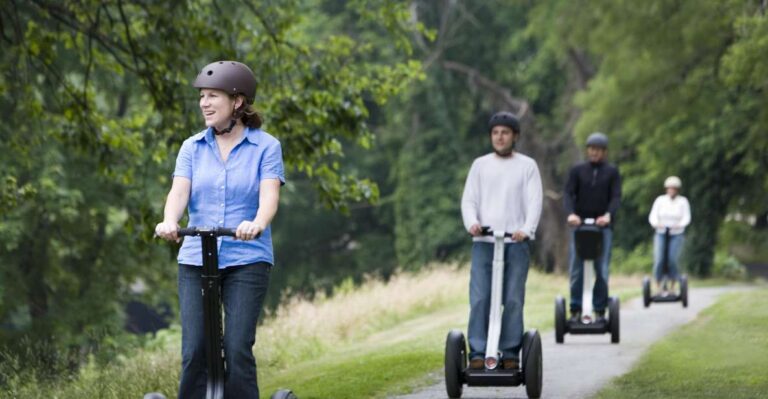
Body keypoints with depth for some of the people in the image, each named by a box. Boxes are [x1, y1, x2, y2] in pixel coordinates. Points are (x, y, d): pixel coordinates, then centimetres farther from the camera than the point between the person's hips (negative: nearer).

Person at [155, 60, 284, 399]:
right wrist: (170, 222, -27)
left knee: (237, 349, -12)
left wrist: (257, 223, -36)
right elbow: (179, 190, -5)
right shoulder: (192, 147, 10)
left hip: (247, 260, -3)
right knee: (195, 351, -5)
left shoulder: (265, 146, 1)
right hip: (196, 260, 3)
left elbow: (269, 194, -14)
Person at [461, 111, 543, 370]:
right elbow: (469, 200, 9)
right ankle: (477, 353, -7)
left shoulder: (527, 166, 10)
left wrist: (527, 229, -18)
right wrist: (471, 222, -13)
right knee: (479, 299, -8)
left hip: (516, 243, -1)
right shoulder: (480, 165, 14)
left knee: (513, 300, -2)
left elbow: (534, 202, 0)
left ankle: (510, 353, 2)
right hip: (483, 242, 1)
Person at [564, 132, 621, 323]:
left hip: (603, 225, 0)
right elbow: (569, 193, 0)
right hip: (579, 224, 0)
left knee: (602, 270, -4)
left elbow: (616, 196, -1)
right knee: (577, 269, -2)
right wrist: (570, 213, -19)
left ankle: (600, 310, 1)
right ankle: (576, 309, 2)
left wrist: (608, 215, -21)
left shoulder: (612, 172, 9)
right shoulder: (577, 170, 9)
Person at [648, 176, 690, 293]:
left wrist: (679, 224, -26)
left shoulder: (683, 201, 3)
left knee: (672, 260, -16)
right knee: (659, 260, -15)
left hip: (676, 235, -1)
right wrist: (656, 223, -24)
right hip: (661, 234, 1)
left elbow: (686, 217, -5)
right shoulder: (660, 200, 5)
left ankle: (672, 287, -5)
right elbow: (653, 216, -1)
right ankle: (658, 286, -4)